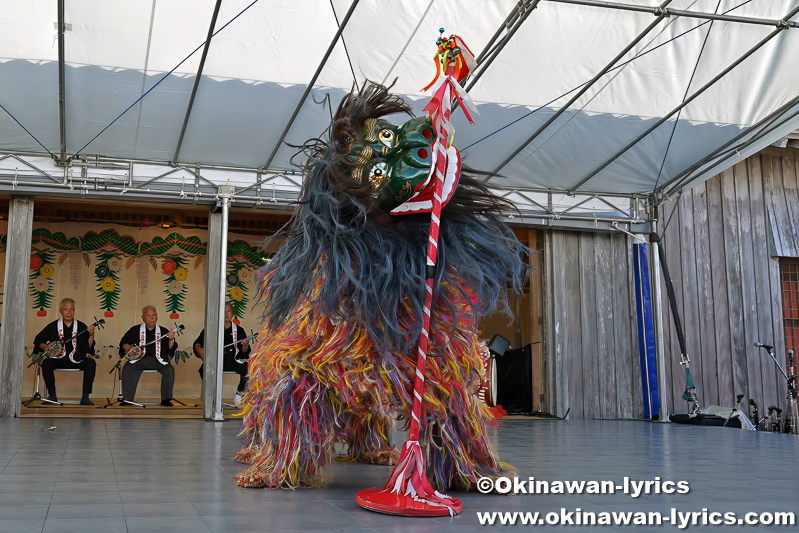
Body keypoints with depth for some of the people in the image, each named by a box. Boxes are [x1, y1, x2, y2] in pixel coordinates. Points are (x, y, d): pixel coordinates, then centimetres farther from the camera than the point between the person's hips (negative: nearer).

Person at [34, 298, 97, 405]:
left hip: (77, 360, 0)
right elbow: (38, 340, 11)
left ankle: (85, 397, -23)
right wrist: (46, 347, -9)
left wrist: (91, 336, -17)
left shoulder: (81, 327, 6)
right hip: (58, 359, 0)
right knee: (46, 363, -29)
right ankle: (52, 395, -14)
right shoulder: (53, 326, 8)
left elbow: (88, 348, 0)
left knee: (91, 363, -28)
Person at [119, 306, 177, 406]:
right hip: (139, 359, 0)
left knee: (169, 370, -27)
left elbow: (170, 349, 5)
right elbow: (123, 342, 13)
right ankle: (127, 399, -19)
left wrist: (171, 340, -16)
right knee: (127, 369, -27)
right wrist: (128, 348, -9)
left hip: (157, 360, 0)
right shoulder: (136, 330, 14)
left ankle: (166, 399, -19)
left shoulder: (163, 331, 12)